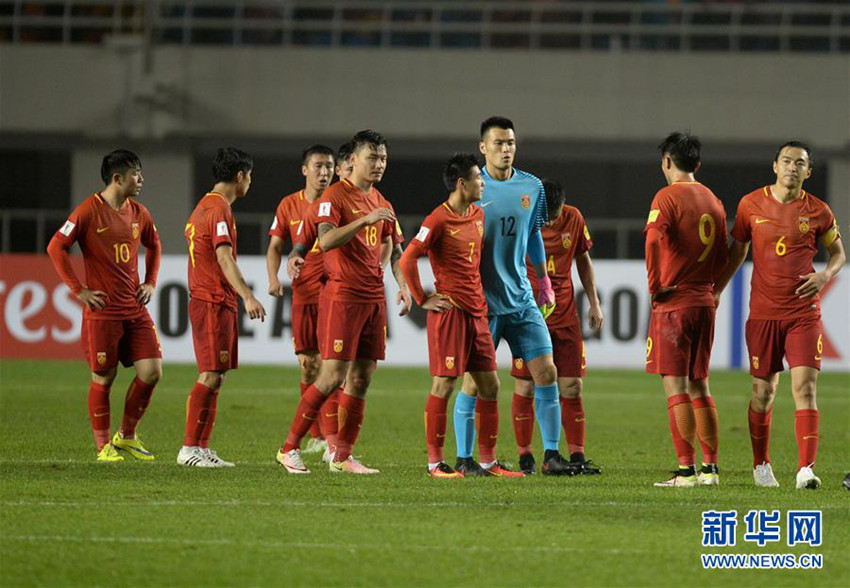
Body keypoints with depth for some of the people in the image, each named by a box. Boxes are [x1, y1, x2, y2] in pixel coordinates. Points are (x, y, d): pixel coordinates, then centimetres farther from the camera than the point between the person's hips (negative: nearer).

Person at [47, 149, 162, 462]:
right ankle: (103, 445, 13)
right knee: (104, 378, 0)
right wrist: (79, 290, -12)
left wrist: (150, 282, 14)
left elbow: (153, 245, 28)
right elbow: (56, 248, -11)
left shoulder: (138, 213, 9)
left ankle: (127, 436, 15)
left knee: (151, 370, -2)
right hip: (103, 311, -6)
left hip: (135, 308, 6)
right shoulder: (89, 210, -10)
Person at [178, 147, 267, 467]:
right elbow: (224, 257, -25)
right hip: (214, 303, -10)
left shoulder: (204, 206, 17)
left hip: (204, 300, 10)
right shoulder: (219, 209, -14)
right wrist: (248, 297, -33)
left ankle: (202, 448, 10)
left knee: (214, 376, 10)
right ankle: (190, 449, -10)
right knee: (211, 376, -10)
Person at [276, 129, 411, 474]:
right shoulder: (336, 196, -7)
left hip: (374, 297, 7)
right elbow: (326, 241, -20)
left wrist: (403, 285, 9)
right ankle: (289, 448, -4)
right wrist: (365, 220, -27)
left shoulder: (381, 203, 16)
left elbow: (394, 249, 24)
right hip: (342, 295, -7)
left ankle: (342, 456, 11)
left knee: (361, 378, 5)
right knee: (333, 376, -12)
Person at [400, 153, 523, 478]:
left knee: (489, 386, 7)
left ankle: (488, 461, 14)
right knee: (443, 385, -5)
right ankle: (435, 461, 0)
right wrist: (423, 300, -12)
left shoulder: (478, 215, 13)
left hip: (477, 313, 8)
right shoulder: (438, 220, -13)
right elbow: (408, 260, -16)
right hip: (450, 312, -8)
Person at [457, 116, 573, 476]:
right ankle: (463, 459, 6)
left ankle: (551, 454, 5)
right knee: (473, 381, -4)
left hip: (521, 299, 4)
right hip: (481, 301, -4)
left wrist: (544, 282, 23)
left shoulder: (531, 187, 7)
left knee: (546, 373, -2)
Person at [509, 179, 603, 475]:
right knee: (525, 387, -2)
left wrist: (594, 303, 12)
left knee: (571, 387, -1)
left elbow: (583, 260, 13)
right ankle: (525, 456, 7)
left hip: (564, 313, 3)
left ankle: (577, 455, 1)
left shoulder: (573, 218, 0)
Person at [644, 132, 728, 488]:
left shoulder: (668, 196, -9)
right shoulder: (713, 201, 13)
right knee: (698, 385, 13)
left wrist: (655, 284, -15)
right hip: (704, 302, 7)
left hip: (672, 302, -7)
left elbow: (654, 239, -25)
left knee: (675, 385, -5)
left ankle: (686, 469, -8)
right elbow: (723, 255, 16)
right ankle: (710, 468, 12)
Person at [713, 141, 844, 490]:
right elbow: (737, 251, 15)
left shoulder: (817, 211, 1)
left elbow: (838, 252, 15)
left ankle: (806, 469, -16)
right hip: (763, 313, 1)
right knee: (763, 390, 6)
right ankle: (761, 465, 22)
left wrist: (825, 275, -6)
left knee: (805, 386, -12)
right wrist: (715, 291, 13)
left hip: (804, 313, -1)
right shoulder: (751, 205, 2)